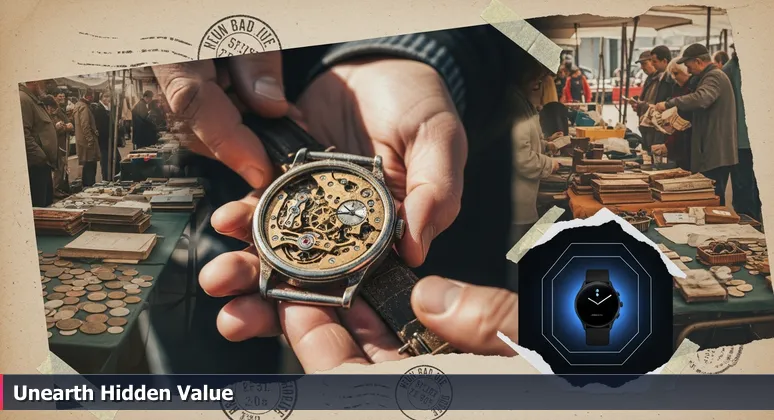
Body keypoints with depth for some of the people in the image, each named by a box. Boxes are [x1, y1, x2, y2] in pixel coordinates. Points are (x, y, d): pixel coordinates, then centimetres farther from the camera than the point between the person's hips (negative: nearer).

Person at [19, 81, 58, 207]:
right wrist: (42, 157, -23)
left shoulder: (34, 100, 20)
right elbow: (24, 134, -23)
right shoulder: (23, 99, -13)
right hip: (35, 165, -11)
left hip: (42, 165, 11)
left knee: (47, 206, 14)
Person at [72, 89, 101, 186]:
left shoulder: (78, 105, 17)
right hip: (87, 142, -10)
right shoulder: (84, 107, -15)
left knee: (87, 168, 15)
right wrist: (91, 141, -20)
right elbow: (85, 126, -21)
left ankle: (86, 187, 21)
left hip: (82, 141, 11)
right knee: (90, 167, -9)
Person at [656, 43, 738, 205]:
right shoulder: (712, 76, 21)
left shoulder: (714, 76, -13)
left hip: (716, 153, -11)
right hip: (714, 151, 11)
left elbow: (700, 99, -33)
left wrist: (669, 104, -30)